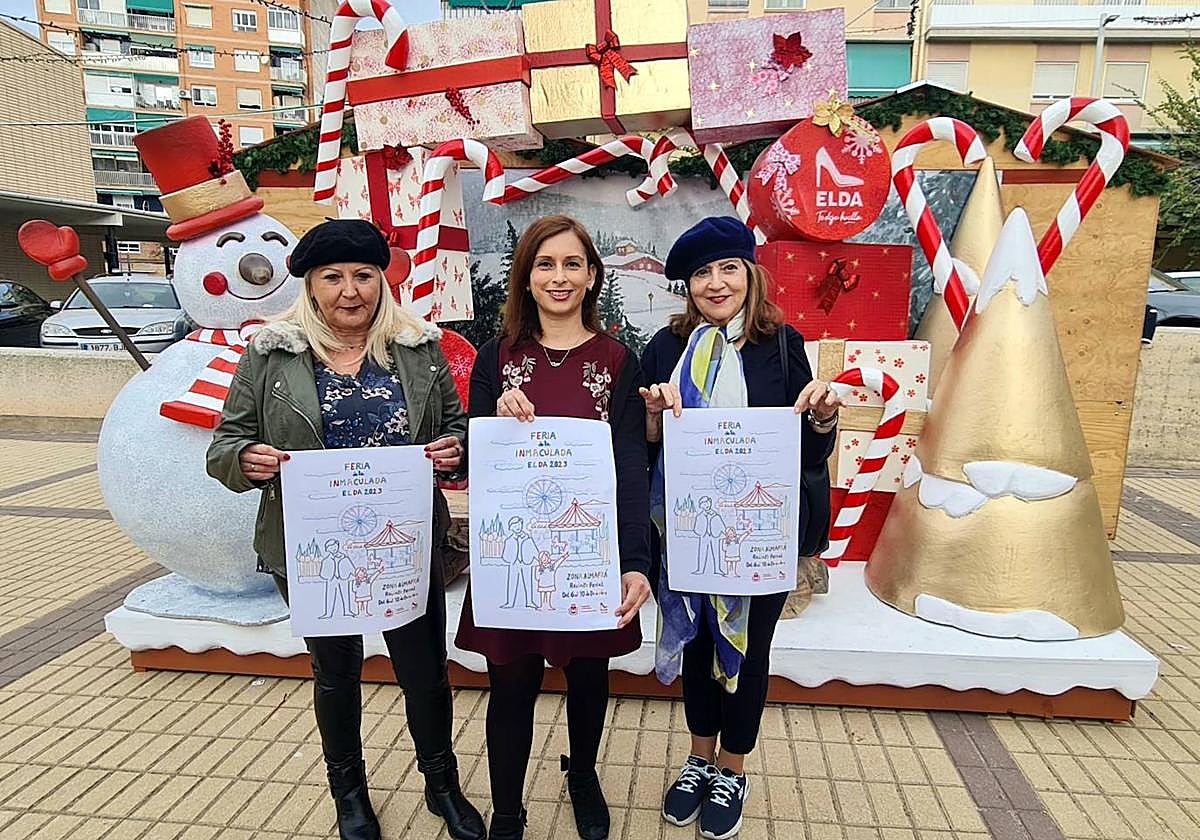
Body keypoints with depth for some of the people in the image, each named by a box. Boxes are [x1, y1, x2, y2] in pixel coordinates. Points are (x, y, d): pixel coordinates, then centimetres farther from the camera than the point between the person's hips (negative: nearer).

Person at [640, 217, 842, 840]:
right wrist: (655, 413, -19)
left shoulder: (782, 344, -5)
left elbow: (811, 456, -3)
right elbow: (643, 447, 1)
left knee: (746, 645, 14)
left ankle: (732, 769, 39)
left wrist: (824, 418, -22)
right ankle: (701, 757, 43)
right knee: (695, 638, 18)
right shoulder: (666, 347, -1)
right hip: (686, 527, 2)